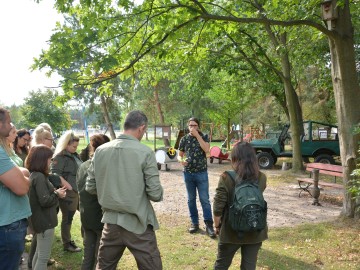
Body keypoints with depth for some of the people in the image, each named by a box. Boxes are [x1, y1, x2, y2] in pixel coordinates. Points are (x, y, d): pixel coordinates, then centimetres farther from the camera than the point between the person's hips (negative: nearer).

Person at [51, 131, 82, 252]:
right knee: (67, 218, 5)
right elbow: (55, 174, -20)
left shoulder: (75, 155, 13)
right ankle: (67, 244, 19)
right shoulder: (60, 157, -12)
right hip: (68, 192, -8)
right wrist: (69, 187, -22)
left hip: (79, 191, 8)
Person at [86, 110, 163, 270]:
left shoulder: (100, 151, -2)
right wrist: (158, 193, 7)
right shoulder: (145, 153, -15)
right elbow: (155, 194, -15)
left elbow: (90, 187, 5)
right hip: (137, 223, -4)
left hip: (111, 221, 5)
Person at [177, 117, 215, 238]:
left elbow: (206, 149, -18)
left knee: (205, 199, -2)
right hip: (188, 173, 2)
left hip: (201, 173, -2)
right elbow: (179, 155, 9)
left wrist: (197, 135, -18)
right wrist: (181, 160, -15)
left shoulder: (204, 137, 0)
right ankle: (194, 223, 21)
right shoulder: (184, 139, 4)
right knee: (191, 199, 10)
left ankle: (209, 225, 3)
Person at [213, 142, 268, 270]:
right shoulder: (261, 178, -7)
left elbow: (218, 207, -14)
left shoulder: (226, 178, -17)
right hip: (255, 231, 3)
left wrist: (217, 225, 2)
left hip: (231, 231, -2)